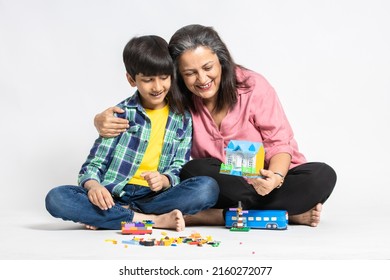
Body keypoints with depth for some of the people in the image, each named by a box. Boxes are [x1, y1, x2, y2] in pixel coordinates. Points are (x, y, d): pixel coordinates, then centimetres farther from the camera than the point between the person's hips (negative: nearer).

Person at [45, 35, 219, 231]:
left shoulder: (183, 119, 10)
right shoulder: (121, 113, 5)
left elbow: (178, 171, 5)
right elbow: (93, 164, 1)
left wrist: (163, 180, -19)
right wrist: (93, 185, -22)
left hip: (154, 197, 1)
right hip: (114, 197, -1)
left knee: (208, 188, -28)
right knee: (56, 199, -26)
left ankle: (106, 218, -21)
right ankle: (155, 219, -25)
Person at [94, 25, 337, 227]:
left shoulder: (253, 86, -14)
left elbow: (279, 142, -11)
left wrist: (275, 178, -32)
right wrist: (104, 120, -25)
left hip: (268, 178, -1)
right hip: (223, 186, 1)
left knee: (322, 176, -28)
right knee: (193, 171, -30)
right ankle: (290, 212, -27)